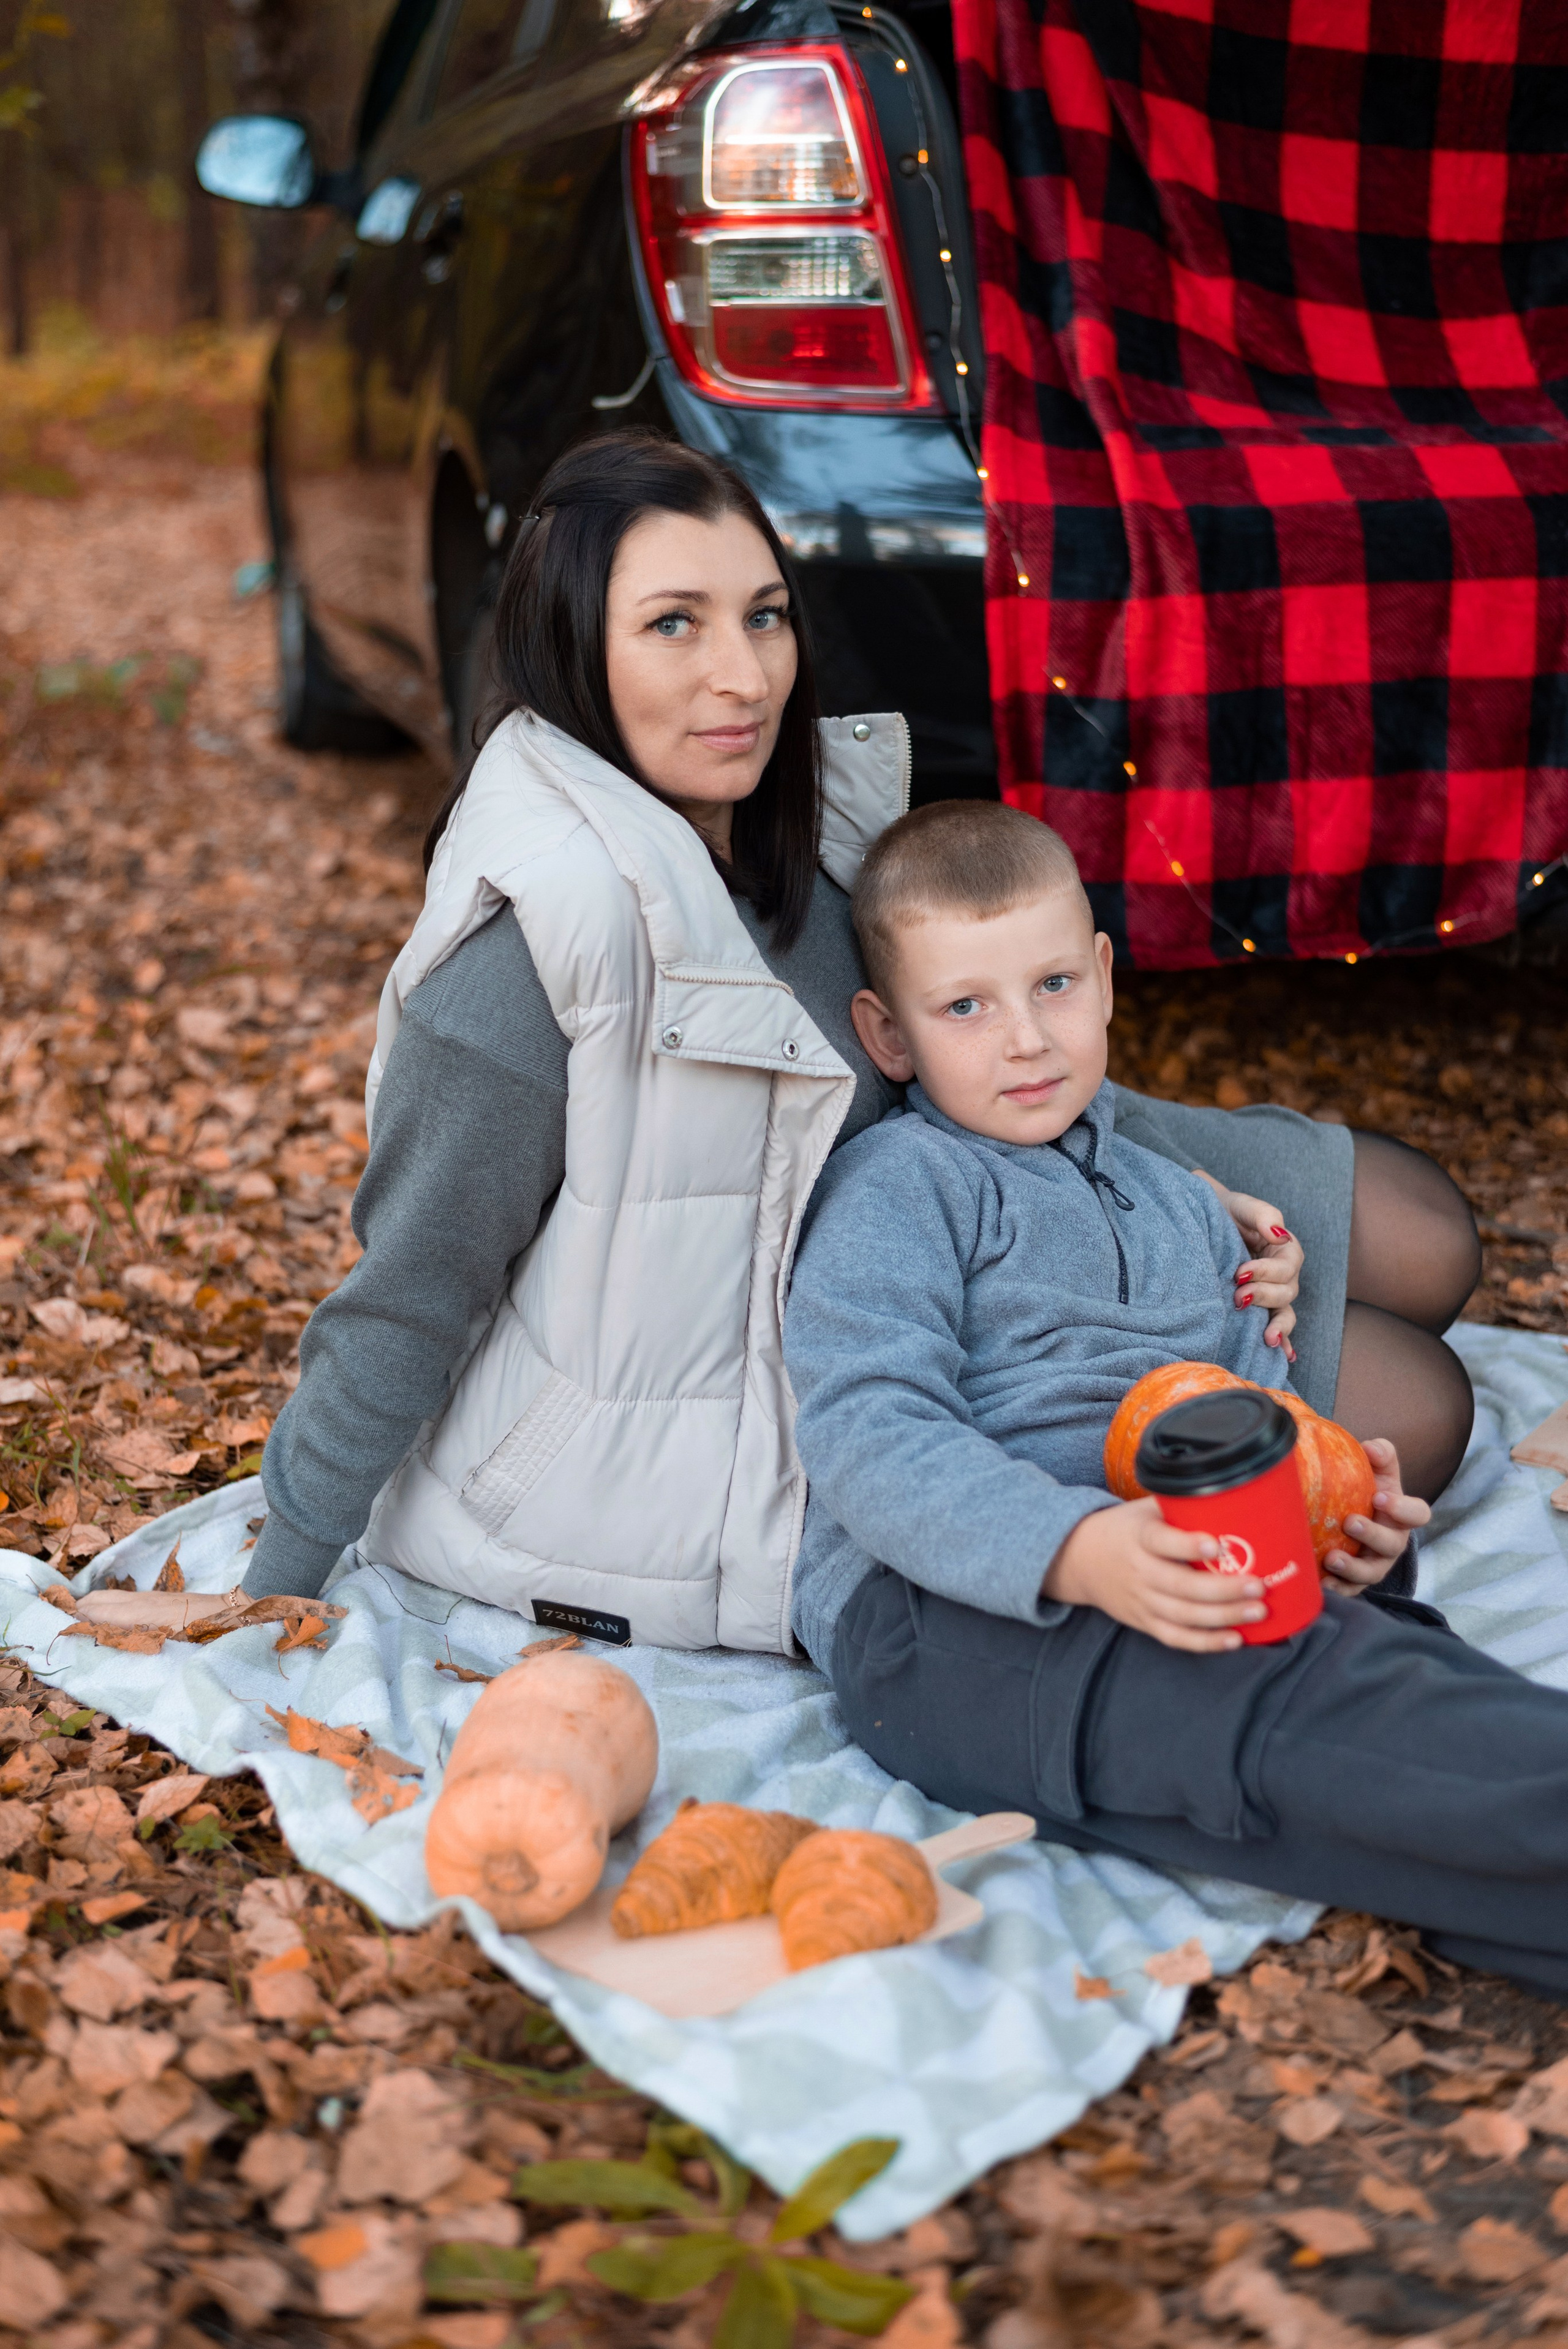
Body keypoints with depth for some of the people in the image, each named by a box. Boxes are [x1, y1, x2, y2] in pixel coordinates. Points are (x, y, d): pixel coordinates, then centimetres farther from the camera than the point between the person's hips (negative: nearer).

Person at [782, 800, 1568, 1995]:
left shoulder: (1178, 1205, 30)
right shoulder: (899, 1187, 4)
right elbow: (868, 1436, -10)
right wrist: (1080, 1549, -26)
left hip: (1184, 1589, 7)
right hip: (949, 1618, -7)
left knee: (1406, 1662, -27)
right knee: (1309, 1711, -34)